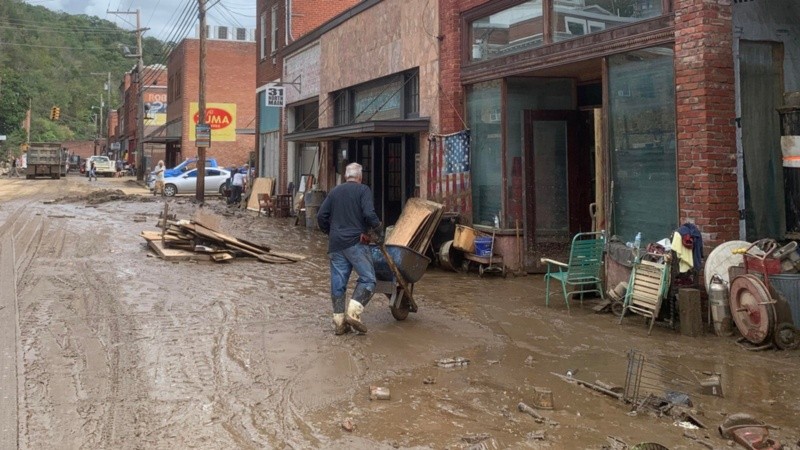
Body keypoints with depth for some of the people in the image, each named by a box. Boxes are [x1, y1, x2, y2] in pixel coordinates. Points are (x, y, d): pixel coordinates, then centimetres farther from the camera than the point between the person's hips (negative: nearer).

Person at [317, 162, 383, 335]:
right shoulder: (363, 190, 0)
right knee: (367, 279, -2)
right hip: (356, 242, -6)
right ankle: (353, 313, -17)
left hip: (335, 244, 6)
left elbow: (321, 216, 12)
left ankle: (339, 321, 9)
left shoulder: (334, 191, 16)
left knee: (338, 282, 8)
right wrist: (379, 231, -1)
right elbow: (369, 214, -13)